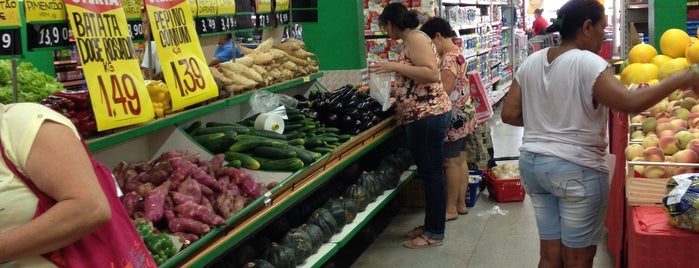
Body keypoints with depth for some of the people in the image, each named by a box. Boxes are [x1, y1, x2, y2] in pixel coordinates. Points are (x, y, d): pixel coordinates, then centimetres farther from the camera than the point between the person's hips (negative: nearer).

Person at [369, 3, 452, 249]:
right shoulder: (411, 40, 16)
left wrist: (394, 66, -22)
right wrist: (394, 93, 21)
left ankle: (435, 233, 7)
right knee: (428, 173, 16)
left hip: (428, 115, -10)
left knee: (432, 173, -2)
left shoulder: (415, 38, -12)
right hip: (421, 116, 10)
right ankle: (430, 225, 26)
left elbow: (432, 74, -23)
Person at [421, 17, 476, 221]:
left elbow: (444, 91, -24)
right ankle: (461, 204, 22)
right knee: (460, 159, 14)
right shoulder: (456, 53, 12)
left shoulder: (449, 59, -20)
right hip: (462, 115, 10)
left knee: (451, 162, -2)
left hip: (454, 117, -10)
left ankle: (451, 209, 6)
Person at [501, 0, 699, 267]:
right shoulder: (588, 63, -15)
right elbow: (629, 102, -26)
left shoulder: (531, 62, 5)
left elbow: (509, 114, 4)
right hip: (576, 169, -7)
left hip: (532, 163, 7)